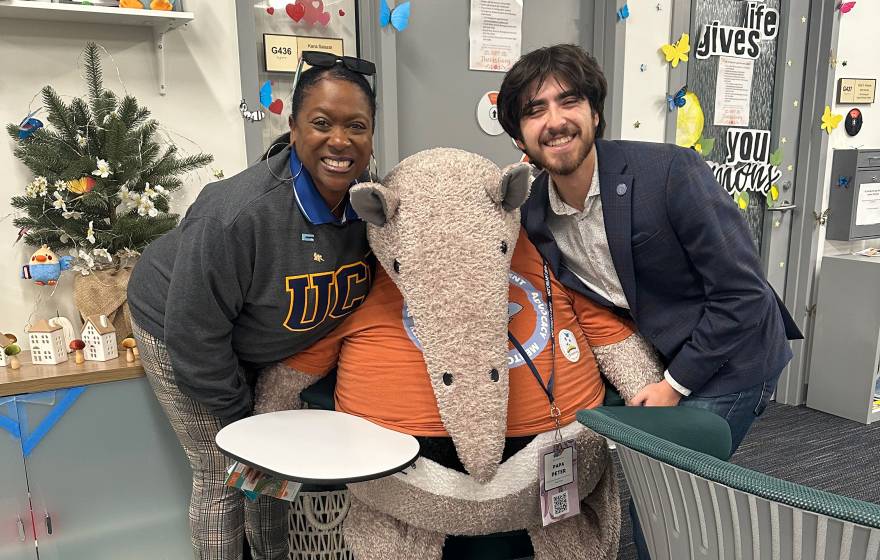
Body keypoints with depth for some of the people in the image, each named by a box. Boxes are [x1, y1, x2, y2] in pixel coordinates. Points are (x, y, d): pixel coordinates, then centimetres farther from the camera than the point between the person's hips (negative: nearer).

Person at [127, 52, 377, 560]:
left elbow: (360, 292, 1)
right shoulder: (239, 214, -38)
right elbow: (195, 334, -28)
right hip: (182, 334, -6)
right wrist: (238, 415, -15)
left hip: (260, 345, 6)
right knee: (223, 475, 0)